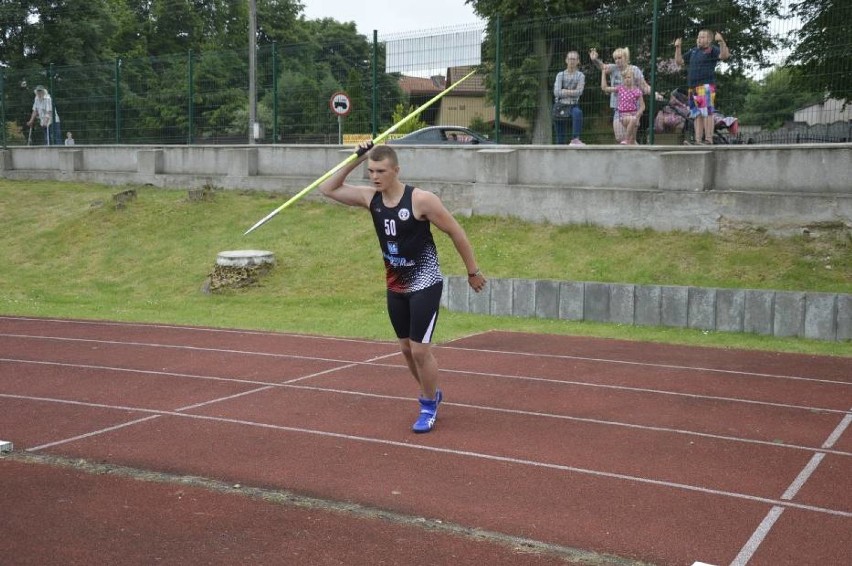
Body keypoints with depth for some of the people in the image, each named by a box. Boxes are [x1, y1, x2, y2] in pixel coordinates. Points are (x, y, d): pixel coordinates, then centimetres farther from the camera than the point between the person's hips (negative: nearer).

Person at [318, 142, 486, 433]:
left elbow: (456, 233, -11)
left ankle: (429, 406, 14)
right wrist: (355, 160, -8)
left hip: (425, 285, -6)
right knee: (406, 348, 15)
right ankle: (431, 393, 38)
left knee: (420, 350, -7)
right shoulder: (370, 197, -3)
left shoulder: (421, 200, -21)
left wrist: (472, 272, -4)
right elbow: (328, 189, 5)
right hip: (396, 287, 6)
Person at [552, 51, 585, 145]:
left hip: (573, 105, -1)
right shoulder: (560, 75, 5)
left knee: (578, 112, -37)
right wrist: (572, 92, -9)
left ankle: (575, 139, -39)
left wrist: (565, 91, -9)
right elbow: (556, 92, -8)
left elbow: (579, 92, -10)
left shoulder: (580, 75, 5)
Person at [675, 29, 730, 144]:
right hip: (693, 87, 7)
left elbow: (724, 55, -16)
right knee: (697, 114, 7)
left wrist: (721, 42, -27)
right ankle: (697, 141, 8)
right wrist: (677, 47, 15)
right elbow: (679, 61, 26)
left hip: (706, 86, -7)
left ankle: (709, 140, -16)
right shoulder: (693, 51, 22)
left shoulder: (712, 50, 2)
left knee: (707, 112, -13)